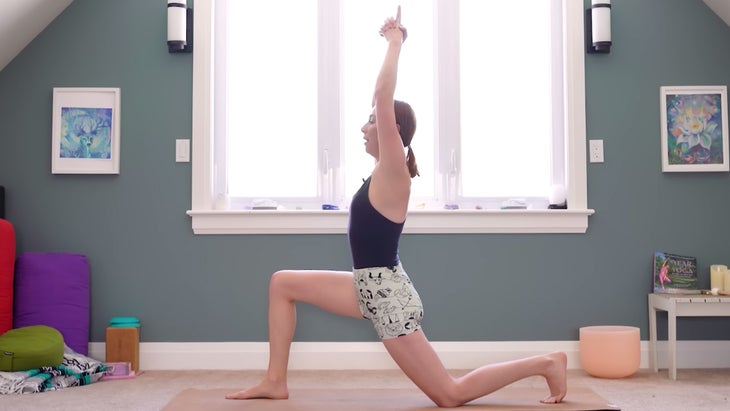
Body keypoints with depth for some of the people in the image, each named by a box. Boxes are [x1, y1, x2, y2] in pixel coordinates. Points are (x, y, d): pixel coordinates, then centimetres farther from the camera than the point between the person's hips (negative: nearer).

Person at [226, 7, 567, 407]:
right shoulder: (386, 170, 7)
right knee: (281, 283, 12)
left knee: (451, 394, -2)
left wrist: (395, 43, -15)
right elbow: (384, 98, 12)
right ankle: (275, 381, 16)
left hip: (388, 296, -9)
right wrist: (393, 43, 15)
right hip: (371, 288, 9)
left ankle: (546, 362, 9)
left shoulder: (393, 172, -16)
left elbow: (383, 98, -24)